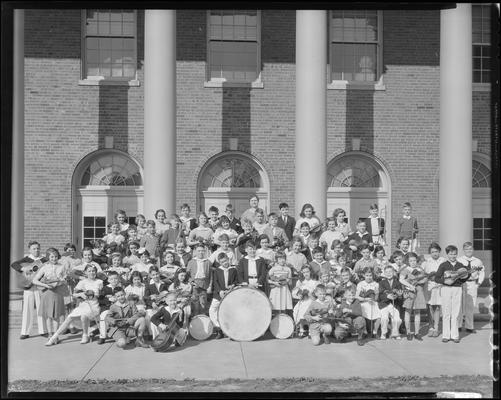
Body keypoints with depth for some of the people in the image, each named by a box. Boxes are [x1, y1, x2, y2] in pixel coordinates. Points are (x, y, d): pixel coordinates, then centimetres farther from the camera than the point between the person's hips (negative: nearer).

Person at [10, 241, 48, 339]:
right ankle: (25, 332, 8)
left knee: (41, 308, 5)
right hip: (28, 286, -1)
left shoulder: (43, 260, 8)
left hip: (40, 286, 1)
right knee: (28, 309, 1)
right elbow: (13, 264, -4)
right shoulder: (26, 259, 6)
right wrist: (23, 269, -18)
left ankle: (43, 331, 14)